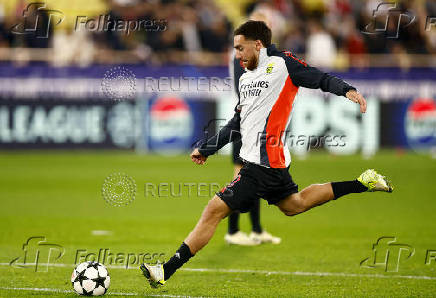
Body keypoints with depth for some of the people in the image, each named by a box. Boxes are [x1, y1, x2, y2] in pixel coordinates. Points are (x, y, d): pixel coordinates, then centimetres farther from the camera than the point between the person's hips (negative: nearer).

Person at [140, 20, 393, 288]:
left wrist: (347, 90, -28)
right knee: (294, 205, 25)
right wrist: (206, 148, 29)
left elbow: (321, 79, -9)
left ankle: (166, 272, -13)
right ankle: (362, 183, 29)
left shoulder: (282, 64, -6)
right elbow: (237, 124, 27)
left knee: (215, 210, -12)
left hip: (263, 164, -10)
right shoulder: (247, 78, 19)